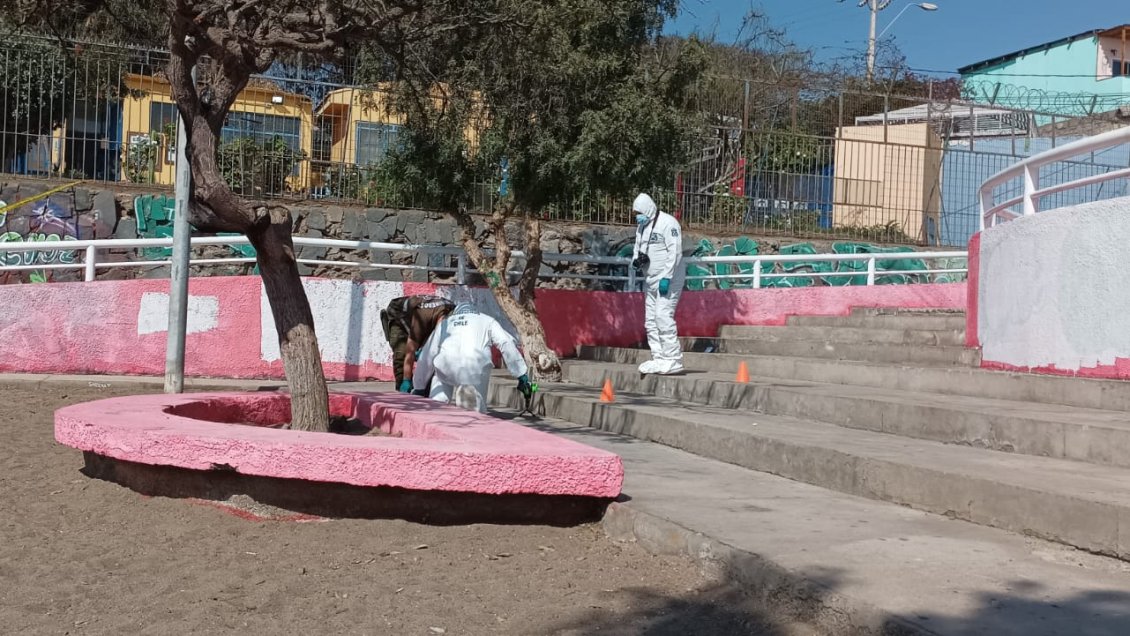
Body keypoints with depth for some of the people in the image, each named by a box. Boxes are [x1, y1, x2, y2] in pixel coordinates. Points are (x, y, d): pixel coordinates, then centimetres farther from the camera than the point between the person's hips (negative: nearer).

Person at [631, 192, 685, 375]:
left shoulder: (667, 223, -12)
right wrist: (636, 260, -2)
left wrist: (666, 278, -22)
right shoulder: (642, 226, 15)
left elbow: (675, 252, -18)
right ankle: (659, 359, 13)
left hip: (668, 279, -9)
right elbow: (637, 248, 22)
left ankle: (673, 360, -11)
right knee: (650, 320, 7)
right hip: (652, 279, 9)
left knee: (663, 316, -15)